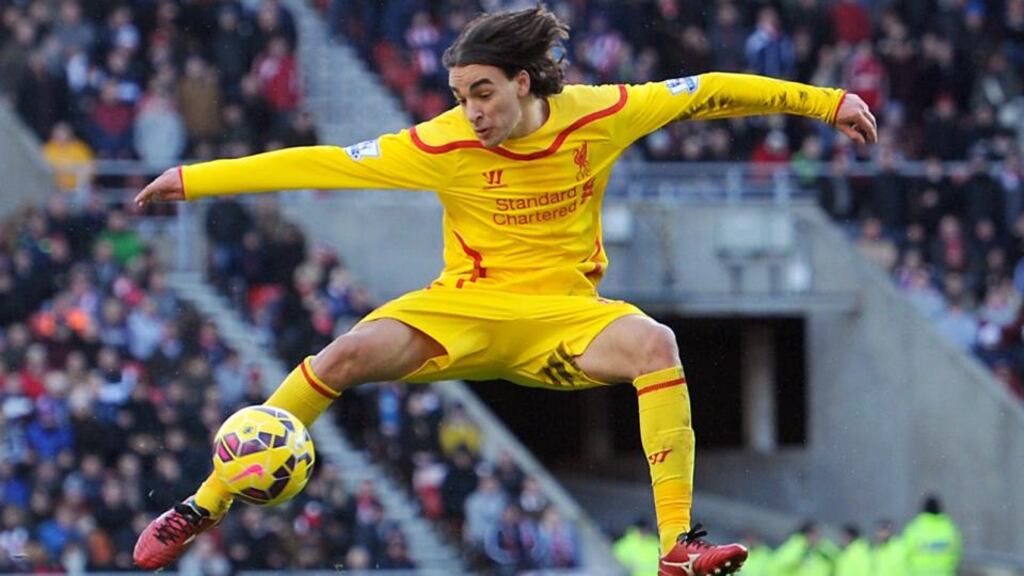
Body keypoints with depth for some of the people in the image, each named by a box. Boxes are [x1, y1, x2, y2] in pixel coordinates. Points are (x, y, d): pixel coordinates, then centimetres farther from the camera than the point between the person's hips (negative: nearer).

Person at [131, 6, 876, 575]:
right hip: (466, 308, -1)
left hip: (561, 316, 1)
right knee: (348, 355, -25)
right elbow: (324, 165, -12)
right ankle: (205, 506, -15)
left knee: (652, 343, -30)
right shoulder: (445, 147, -12)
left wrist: (826, 102, 3)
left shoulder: (598, 116, -9)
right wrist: (193, 179, -14)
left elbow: (707, 93, 1)